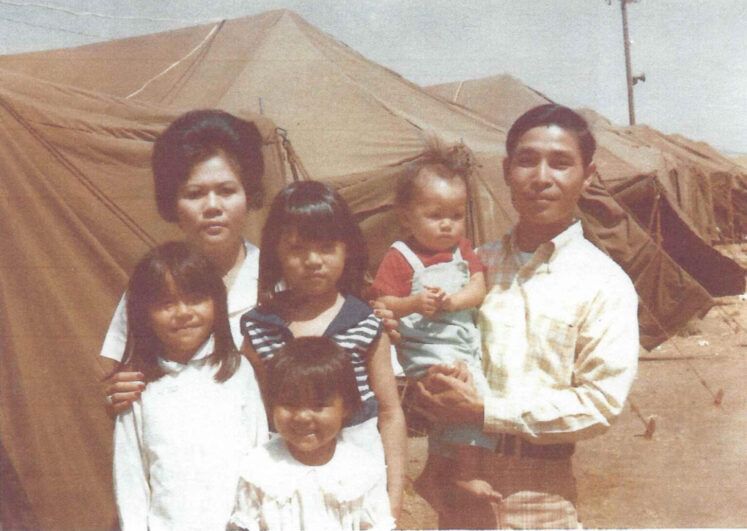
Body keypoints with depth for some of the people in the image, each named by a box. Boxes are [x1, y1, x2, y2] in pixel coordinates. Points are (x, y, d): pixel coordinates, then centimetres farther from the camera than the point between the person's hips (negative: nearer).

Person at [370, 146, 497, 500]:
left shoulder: (462, 249, 11)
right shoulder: (401, 257, -8)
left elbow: (478, 288, 1)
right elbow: (383, 304, -13)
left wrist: (453, 300, -19)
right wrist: (415, 303, -32)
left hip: (465, 342, 8)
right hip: (425, 349, -8)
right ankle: (467, 474, -12)